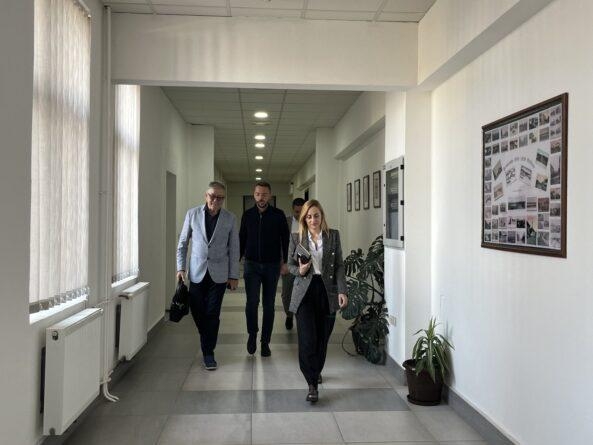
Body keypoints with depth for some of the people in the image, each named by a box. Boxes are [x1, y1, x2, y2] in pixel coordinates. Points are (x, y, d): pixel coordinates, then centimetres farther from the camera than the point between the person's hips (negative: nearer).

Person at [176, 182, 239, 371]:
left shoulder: (230, 219, -1)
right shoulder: (192, 214, 1)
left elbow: (234, 249, 2)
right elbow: (182, 242, 7)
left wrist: (234, 276, 0)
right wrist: (180, 267, -1)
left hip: (218, 273, -1)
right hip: (197, 272, 1)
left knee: (212, 314, -2)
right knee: (197, 311, 7)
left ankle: (208, 353, 11)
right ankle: (207, 341, 35)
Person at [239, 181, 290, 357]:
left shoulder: (278, 215, -2)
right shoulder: (247, 215, 4)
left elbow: (285, 239, 3)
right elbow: (242, 239, 12)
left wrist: (285, 262, -3)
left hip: (272, 265, 0)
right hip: (251, 265, 1)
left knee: (269, 305, 5)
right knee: (252, 301, -11)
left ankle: (265, 342, 17)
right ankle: (252, 334, 14)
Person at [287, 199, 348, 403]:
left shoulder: (333, 236, 5)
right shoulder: (296, 238, 4)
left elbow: (339, 265, 4)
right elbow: (290, 264, 10)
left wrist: (342, 291, -5)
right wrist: (300, 270, -13)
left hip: (327, 291, 1)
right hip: (304, 292, -1)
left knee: (322, 338, 9)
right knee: (307, 339, -10)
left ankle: (316, 371, 35)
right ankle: (312, 384, -3)